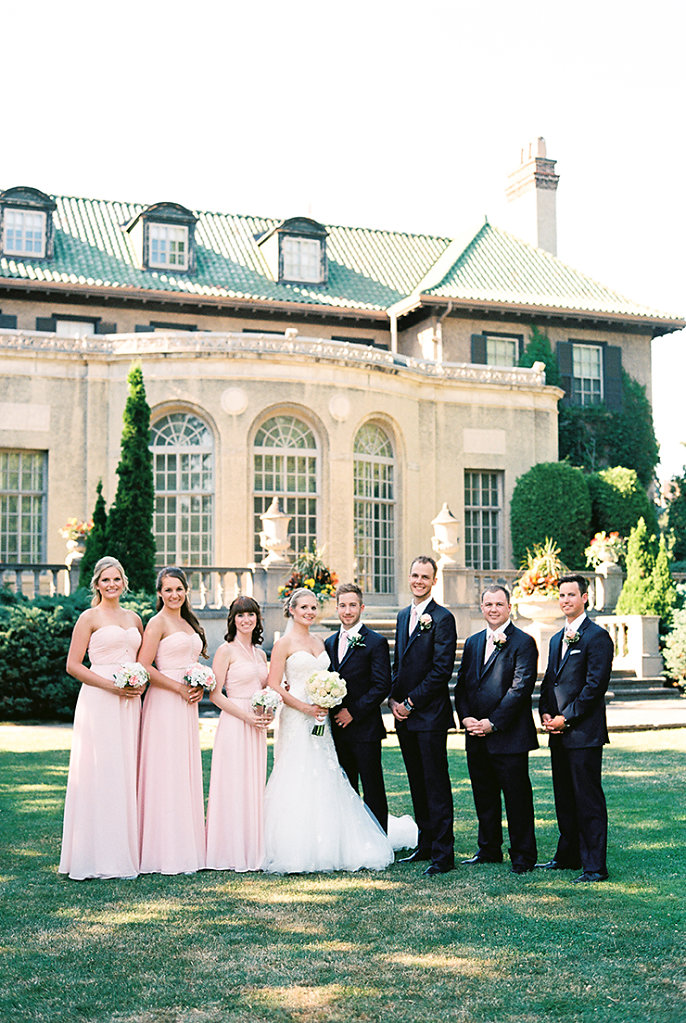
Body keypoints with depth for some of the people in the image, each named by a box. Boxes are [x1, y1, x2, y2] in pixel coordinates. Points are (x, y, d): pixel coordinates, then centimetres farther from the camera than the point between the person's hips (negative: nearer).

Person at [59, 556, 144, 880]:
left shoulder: (134, 619, 16)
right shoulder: (89, 618, 0)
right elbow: (73, 665, -5)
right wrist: (111, 685, -13)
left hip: (129, 704, 5)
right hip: (98, 702, -5)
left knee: (125, 775, 5)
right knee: (100, 773, -6)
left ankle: (124, 851, 12)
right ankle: (99, 856, 0)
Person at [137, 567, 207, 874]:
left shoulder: (188, 622, 17)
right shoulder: (158, 622, -7)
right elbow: (144, 667, -14)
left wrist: (200, 687, 6)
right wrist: (179, 688, -14)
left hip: (186, 707, 8)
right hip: (164, 705, -8)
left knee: (186, 774, 9)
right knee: (165, 775, -6)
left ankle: (185, 847, 15)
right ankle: (165, 853, -1)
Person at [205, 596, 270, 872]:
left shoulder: (260, 654, 14)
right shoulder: (226, 651, -5)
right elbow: (215, 694, -10)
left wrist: (268, 713, 1)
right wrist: (247, 717, -15)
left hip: (257, 728, 6)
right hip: (234, 725, -6)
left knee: (254, 786, 8)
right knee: (233, 785, -4)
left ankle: (252, 851, 15)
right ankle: (231, 852, 2)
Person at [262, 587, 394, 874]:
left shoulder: (319, 643, 15)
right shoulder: (285, 643, -4)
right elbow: (273, 685, -10)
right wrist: (306, 708, -16)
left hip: (320, 719, 6)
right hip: (296, 721, -6)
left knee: (324, 783, 5)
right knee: (297, 783, -8)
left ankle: (323, 849, 12)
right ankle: (294, 853, -3)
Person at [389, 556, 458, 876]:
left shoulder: (443, 618, -9)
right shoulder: (403, 615, 15)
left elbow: (442, 669, -14)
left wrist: (411, 703, -13)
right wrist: (393, 699, 5)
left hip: (431, 715, -7)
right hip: (405, 716, 7)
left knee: (436, 785, -4)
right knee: (417, 784, 13)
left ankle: (443, 854, 0)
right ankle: (425, 844, 23)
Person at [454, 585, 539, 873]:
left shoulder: (523, 643, -7)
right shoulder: (473, 643, 14)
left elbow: (520, 689, -14)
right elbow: (461, 685, 14)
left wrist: (492, 723, -16)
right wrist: (466, 718, -3)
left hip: (509, 736, -6)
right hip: (476, 737, 6)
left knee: (517, 796, 1)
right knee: (484, 796, 15)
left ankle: (523, 856, 11)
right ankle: (489, 850, 28)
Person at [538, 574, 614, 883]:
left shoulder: (597, 637, -8)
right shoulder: (557, 639, 18)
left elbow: (596, 684, -15)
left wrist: (566, 718, -14)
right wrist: (545, 713, 4)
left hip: (584, 733, -8)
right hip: (558, 733, 8)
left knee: (588, 800, -5)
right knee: (564, 798, 15)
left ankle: (595, 866, 0)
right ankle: (568, 856, 26)